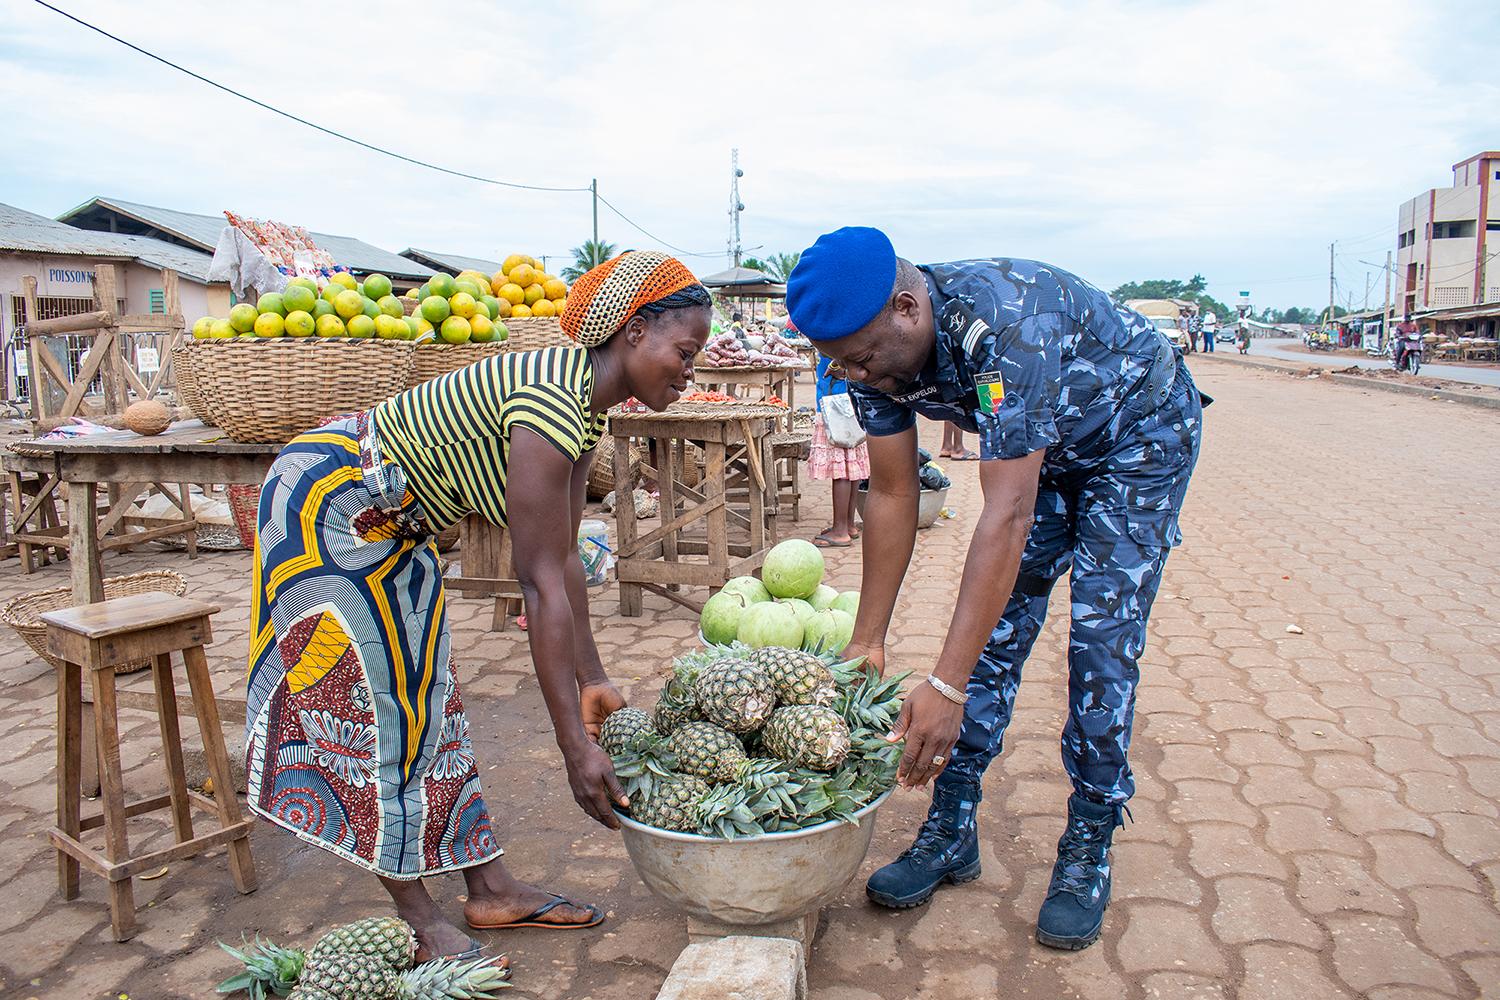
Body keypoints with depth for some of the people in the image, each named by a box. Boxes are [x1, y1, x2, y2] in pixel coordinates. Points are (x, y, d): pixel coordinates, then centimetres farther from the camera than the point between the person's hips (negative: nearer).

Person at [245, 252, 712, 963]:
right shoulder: (552, 404, -31)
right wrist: (575, 749, -28)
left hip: (391, 526, 10)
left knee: (428, 700, 12)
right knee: (371, 707, -2)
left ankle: (491, 891, 22)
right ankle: (418, 920, 13)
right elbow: (542, 587, -32)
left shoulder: (589, 406, -2)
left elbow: (563, 559, 1)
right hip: (326, 505, -10)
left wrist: (593, 682, 4)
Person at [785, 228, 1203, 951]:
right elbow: (891, 497, -12)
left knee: (1101, 644, -10)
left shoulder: (1005, 326, -41)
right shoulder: (877, 352, -19)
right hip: (1046, 451, 6)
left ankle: (1088, 850, 7)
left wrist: (945, 685, -46)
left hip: (1141, 437, -6)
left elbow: (1006, 517, -44)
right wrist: (866, 643, -10)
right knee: (994, 627, 0)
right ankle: (951, 831, 10)